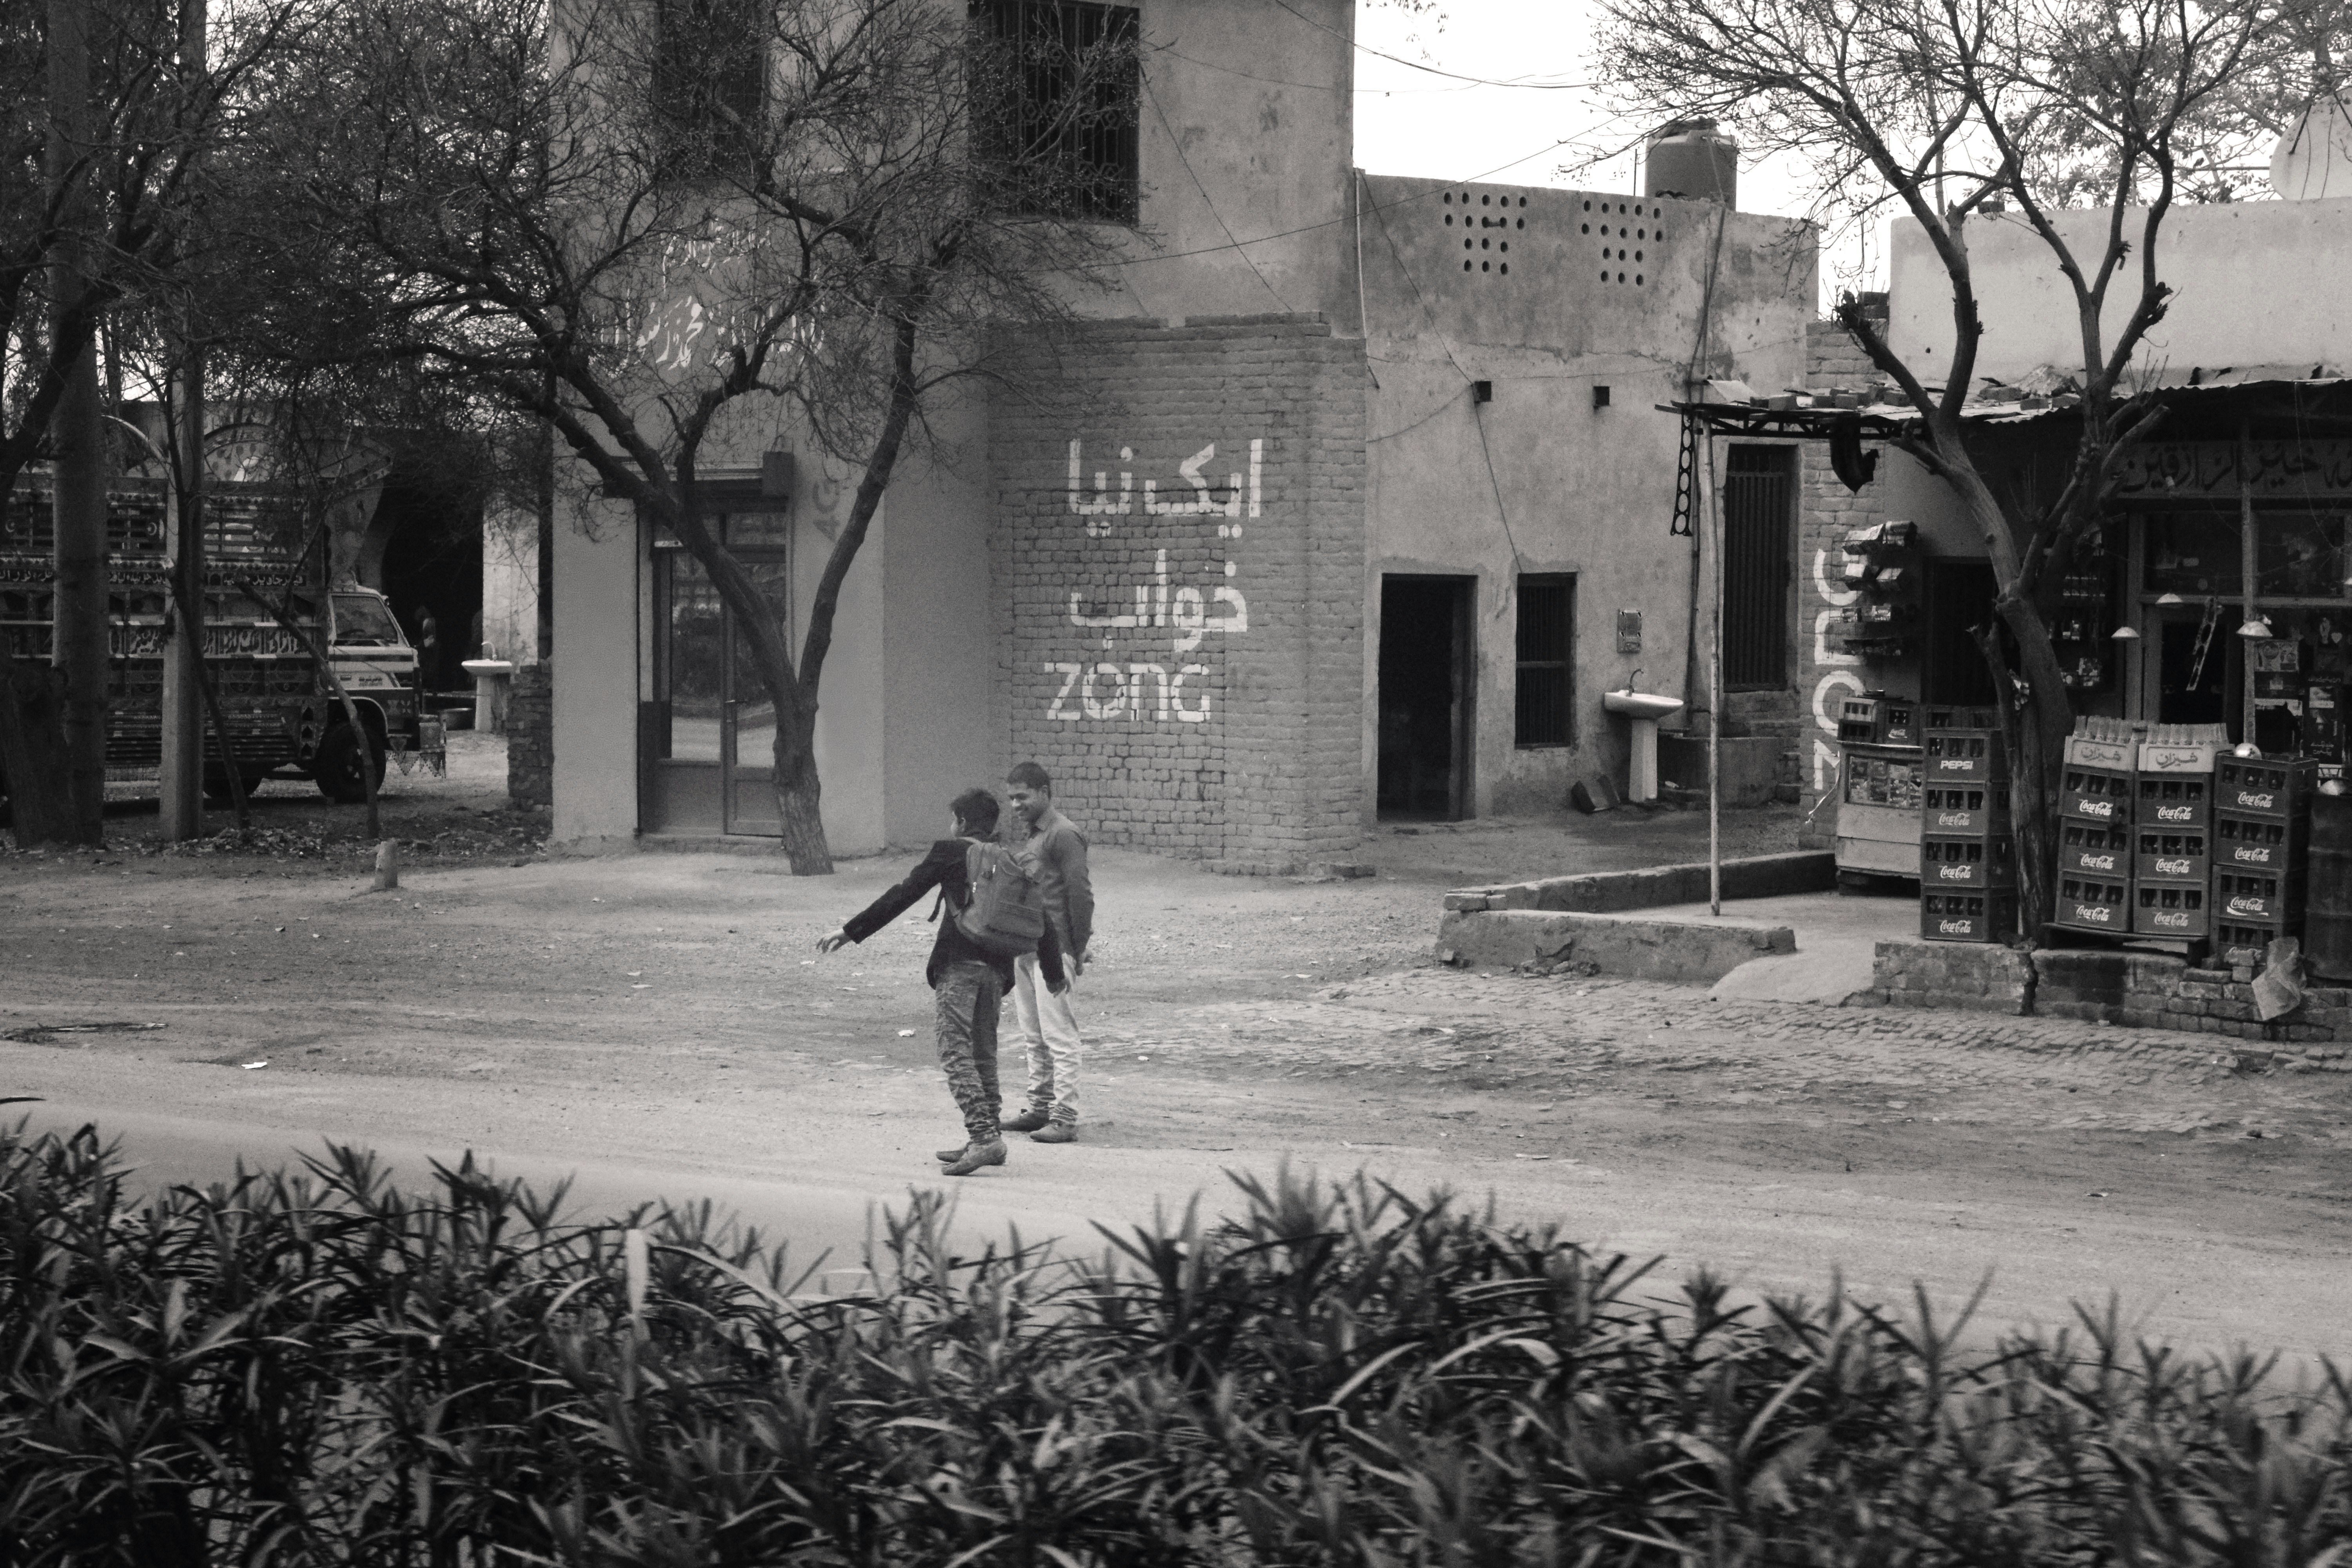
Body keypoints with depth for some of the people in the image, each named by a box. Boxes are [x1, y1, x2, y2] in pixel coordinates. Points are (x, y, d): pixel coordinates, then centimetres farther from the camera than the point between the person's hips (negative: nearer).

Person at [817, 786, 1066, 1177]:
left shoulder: (949, 852, 0)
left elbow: (902, 895, -2)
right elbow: (1040, 919, 18)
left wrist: (851, 931, 2)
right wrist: (1054, 973, 30)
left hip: (958, 966, -6)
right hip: (997, 969, 6)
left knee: (956, 1051, -6)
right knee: (983, 1053, 16)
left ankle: (983, 1135, -18)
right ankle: (987, 1139, 19)